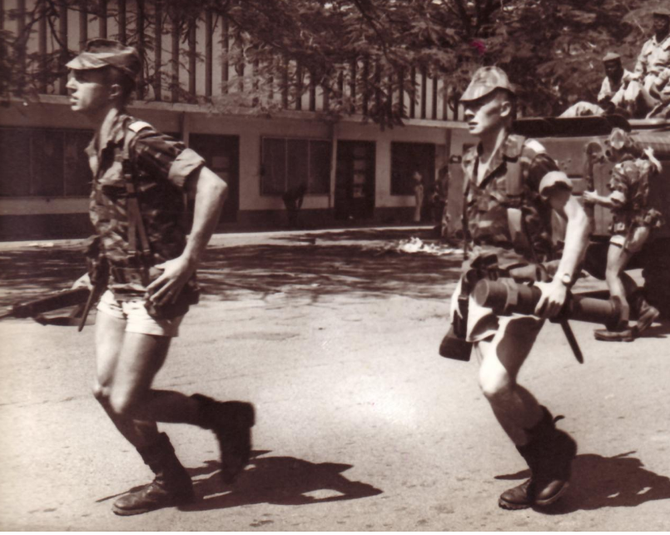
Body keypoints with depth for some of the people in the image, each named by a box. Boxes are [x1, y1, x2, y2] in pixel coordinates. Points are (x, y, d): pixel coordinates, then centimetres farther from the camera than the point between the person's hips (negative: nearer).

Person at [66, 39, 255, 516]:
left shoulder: (139, 141, -18)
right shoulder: (99, 148, 11)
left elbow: (213, 187, -27)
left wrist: (188, 261, -27)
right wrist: (101, 269, 21)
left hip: (155, 290, -9)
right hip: (118, 288, 9)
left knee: (127, 401, -8)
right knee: (106, 391, 7)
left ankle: (226, 417, 14)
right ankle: (170, 480, 24)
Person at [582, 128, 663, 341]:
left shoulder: (621, 170, -16)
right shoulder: (642, 164, 8)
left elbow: (618, 202, -23)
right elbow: (657, 168, 31)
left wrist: (595, 198, -9)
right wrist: (650, 155, 49)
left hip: (626, 227, -9)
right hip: (642, 226, 9)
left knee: (612, 273, -13)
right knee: (616, 272, 18)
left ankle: (622, 326, -21)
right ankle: (644, 308, 13)